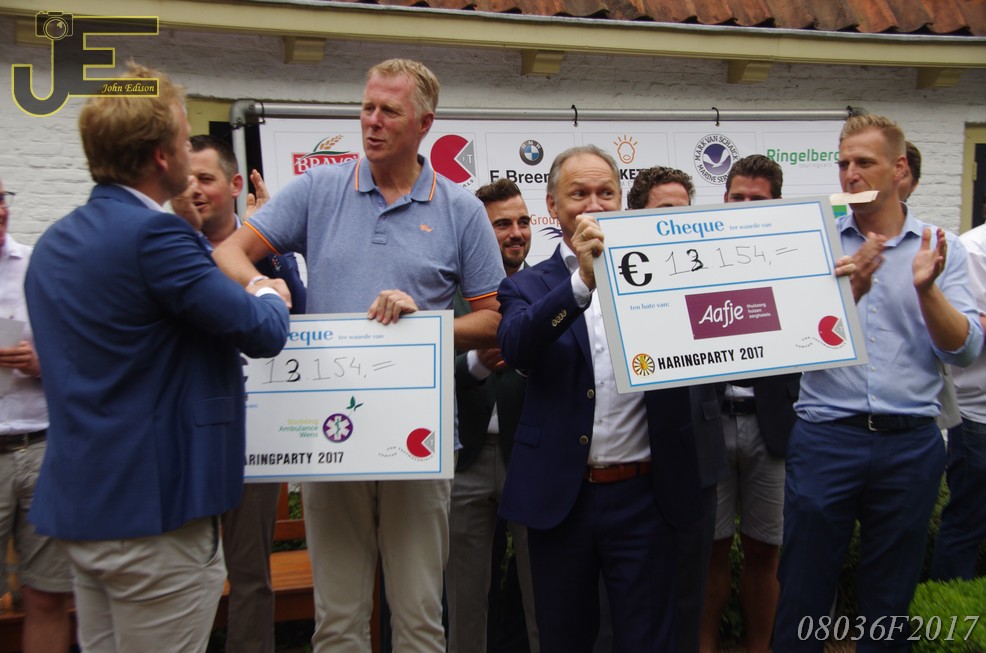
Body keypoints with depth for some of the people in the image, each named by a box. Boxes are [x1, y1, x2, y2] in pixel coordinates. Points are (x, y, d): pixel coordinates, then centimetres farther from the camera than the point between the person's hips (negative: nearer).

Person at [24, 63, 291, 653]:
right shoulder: (154, 234, -19)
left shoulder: (53, 242, 10)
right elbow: (261, 333, -18)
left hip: (80, 502, 9)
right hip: (155, 510, -9)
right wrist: (270, 296, 6)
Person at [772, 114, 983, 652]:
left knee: (889, 602, 15)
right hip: (825, 437, -1)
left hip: (910, 443, 1)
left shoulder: (940, 248, 4)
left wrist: (927, 289, -20)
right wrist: (850, 290, -24)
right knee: (802, 593, 7)